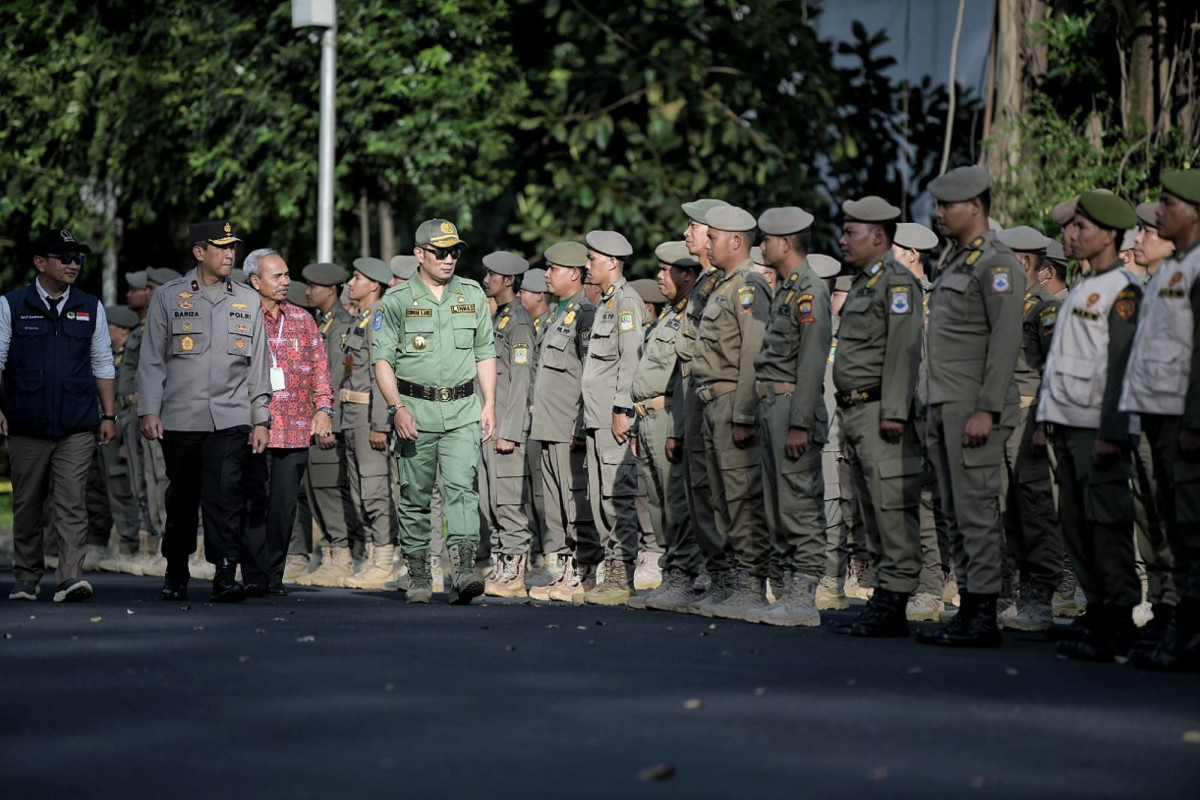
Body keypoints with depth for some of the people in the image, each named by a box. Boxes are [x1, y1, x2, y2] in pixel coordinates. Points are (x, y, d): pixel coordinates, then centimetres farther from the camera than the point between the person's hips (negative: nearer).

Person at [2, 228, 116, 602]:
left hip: (77, 428, 0)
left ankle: (70, 578, -15)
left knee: (71, 502, -10)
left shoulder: (90, 308, 10)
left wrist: (109, 416, 8)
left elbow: (102, 365, 13)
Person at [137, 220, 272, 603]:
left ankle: (225, 574, -11)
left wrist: (261, 419, 8)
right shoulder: (168, 297, 6)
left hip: (229, 418, 1)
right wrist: (149, 410, -4)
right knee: (181, 499, 6)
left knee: (226, 496, -11)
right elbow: (152, 359, 5)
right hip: (179, 419, -1)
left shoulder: (248, 301, 12)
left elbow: (259, 364, 13)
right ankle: (176, 574, 19)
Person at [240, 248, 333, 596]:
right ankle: (254, 576, -4)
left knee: (285, 504, 3)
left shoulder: (302, 320, 15)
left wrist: (323, 408, 4)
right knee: (254, 502, -6)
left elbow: (320, 367, 16)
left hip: (295, 429, 3)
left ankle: (274, 576, 9)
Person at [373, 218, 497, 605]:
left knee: (461, 486, -13)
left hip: (463, 410, 1)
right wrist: (397, 407, -14)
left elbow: (485, 354, 14)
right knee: (415, 495, 5)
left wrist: (489, 405, 6)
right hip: (416, 409, -1)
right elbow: (382, 358, -3)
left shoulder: (473, 294, 10)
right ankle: (418, 577, 15)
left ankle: (464, 571, -22)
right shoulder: (397, 299, 0)